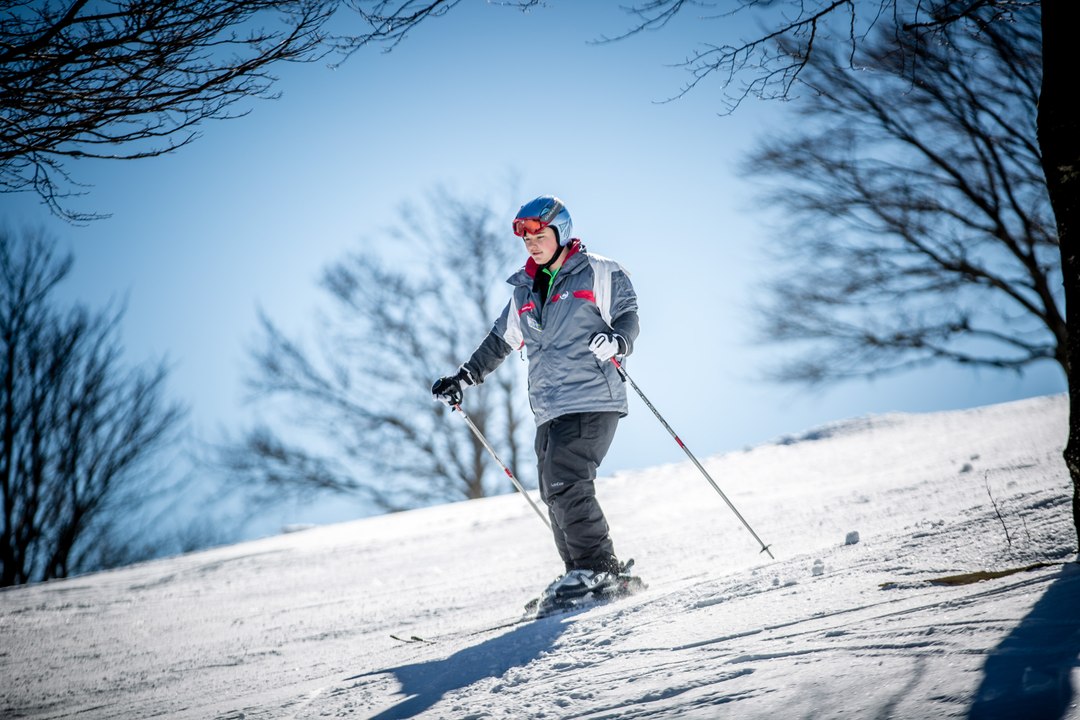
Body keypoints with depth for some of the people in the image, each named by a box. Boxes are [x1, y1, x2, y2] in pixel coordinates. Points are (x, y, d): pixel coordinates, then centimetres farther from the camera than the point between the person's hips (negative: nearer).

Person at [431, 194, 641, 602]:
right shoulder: (525, 291, 19)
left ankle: (597, 566, -10)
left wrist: (616, 342, -25)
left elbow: (628, 315, -3)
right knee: (555, 494, 1)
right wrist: (464, 378, 26)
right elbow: (500, 341, 28)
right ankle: (581, 570, 8)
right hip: (549, 410, 7)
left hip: (593, 400, -6)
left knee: (565, 483, -18)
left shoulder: (599, 274, 1)